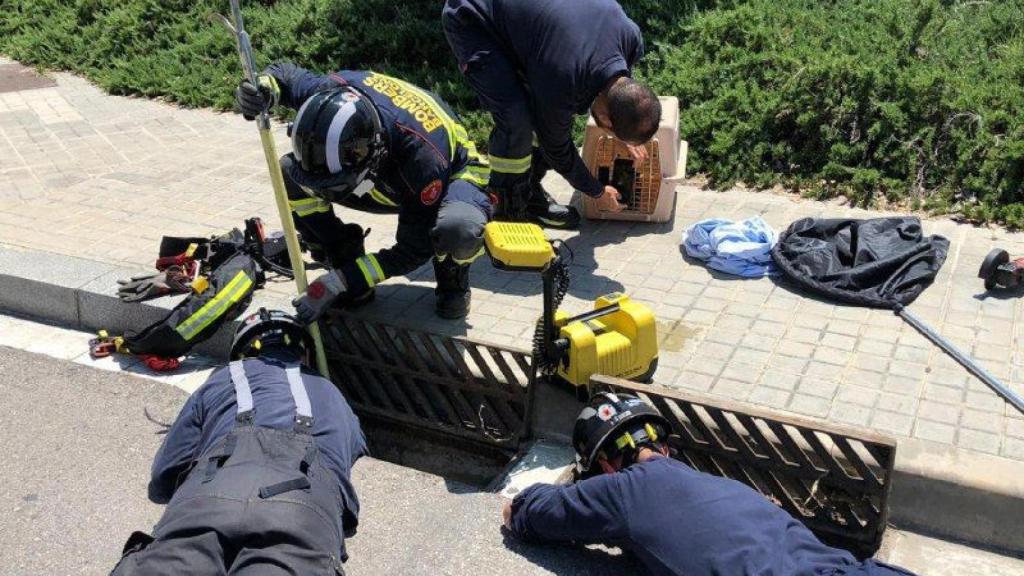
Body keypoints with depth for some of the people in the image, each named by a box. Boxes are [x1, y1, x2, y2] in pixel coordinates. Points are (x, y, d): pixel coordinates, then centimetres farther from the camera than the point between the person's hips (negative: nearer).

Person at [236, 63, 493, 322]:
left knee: (459, 229, -43)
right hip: (388, 178, 6)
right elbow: (285, 73, -5)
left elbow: (415, 249, -29)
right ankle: (349, 269, 0)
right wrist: (262, 89, -31)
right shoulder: (335, 94, -29)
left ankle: (453, 279, -5)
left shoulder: (424, 160, -42)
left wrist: (335, 284, -29)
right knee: (291, 172, -17)